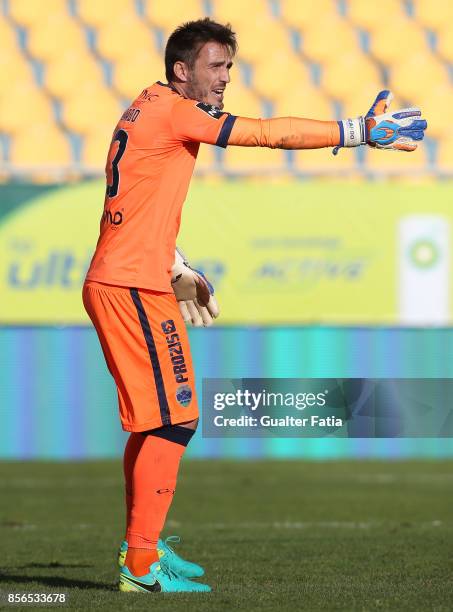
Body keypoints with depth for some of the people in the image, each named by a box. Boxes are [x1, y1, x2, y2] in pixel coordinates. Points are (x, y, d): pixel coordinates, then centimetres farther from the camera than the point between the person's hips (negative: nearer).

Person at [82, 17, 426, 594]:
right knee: (174, 418, -10)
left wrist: (180, 269, 28)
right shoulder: (174, 111, -12)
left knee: (153, 420, 18)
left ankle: (141, 546, 25)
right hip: (133, 287, -10)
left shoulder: (150, 109, 18)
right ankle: (141, 563, -10)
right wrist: (360, 131, -12)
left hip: (115, 282, 10)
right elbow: (270, 133, -15)